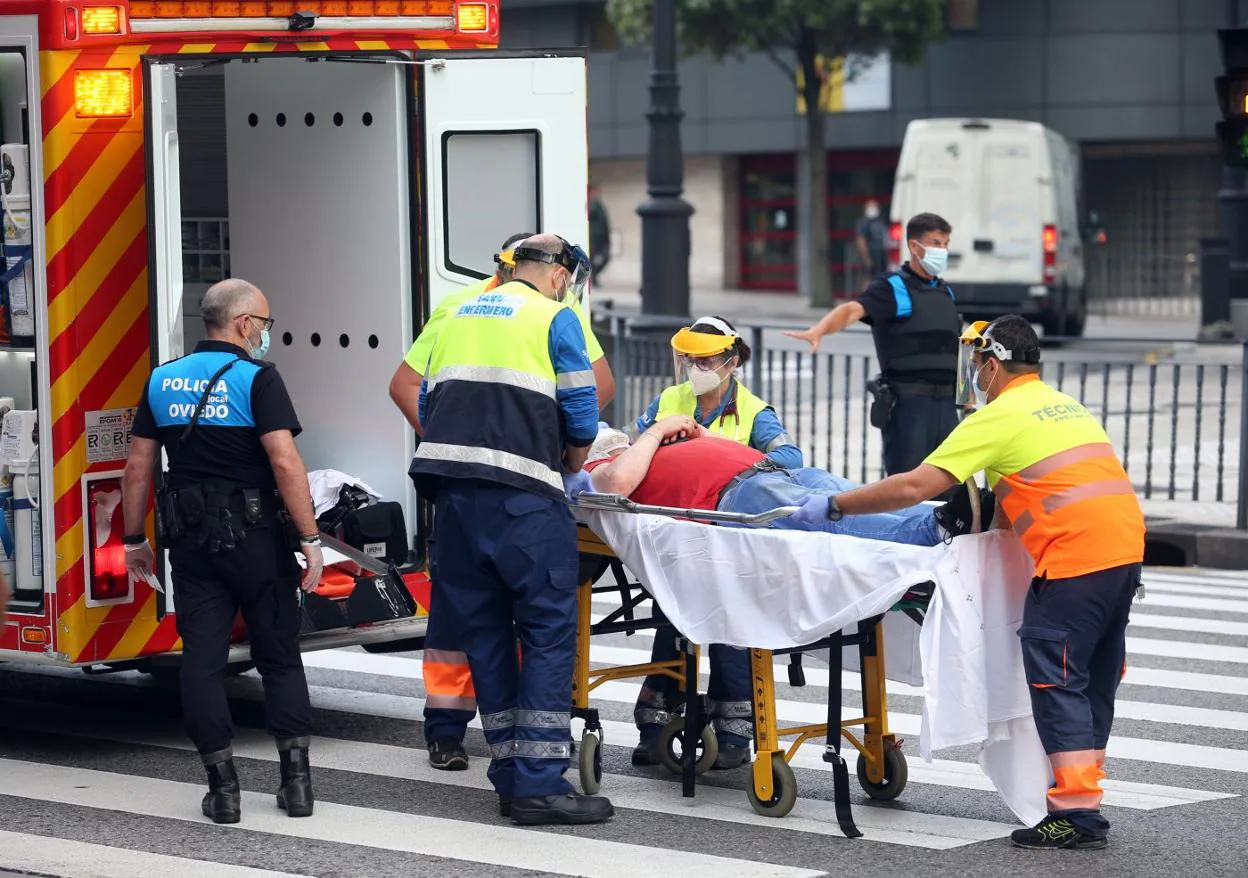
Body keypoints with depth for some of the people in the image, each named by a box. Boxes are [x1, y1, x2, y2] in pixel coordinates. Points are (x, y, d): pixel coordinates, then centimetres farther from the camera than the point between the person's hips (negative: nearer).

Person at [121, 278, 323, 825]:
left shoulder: (162, 380, 7)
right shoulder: (256, 378, -9)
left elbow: (138, 466, 8)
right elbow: (285, 462, -18)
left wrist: (134, 539, 16)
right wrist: (309, 539, -15)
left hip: (191, 541, 4)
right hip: (254, 535, -3)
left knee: (202, 658, 4)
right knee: (279, 656, 8)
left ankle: (222, 787, 2)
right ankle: (296, 779, 6)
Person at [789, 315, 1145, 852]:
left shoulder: (999, 416, -4)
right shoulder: (1066, 406, 23)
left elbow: (914, 487, -8)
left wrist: (835, 506, -1)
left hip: (1075, 557, -9)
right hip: (1126, 547, 9)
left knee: (1055, 682, -4)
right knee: (1095, 678, 14)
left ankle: (1077, 813, -7)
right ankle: (1083, 791, 20)